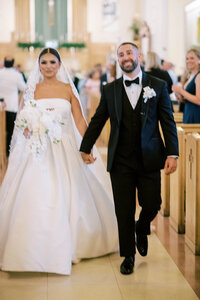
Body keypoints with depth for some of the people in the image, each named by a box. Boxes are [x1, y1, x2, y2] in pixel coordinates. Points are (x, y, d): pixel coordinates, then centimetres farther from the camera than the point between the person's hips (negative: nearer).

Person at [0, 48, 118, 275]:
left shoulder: (68, 90, 4)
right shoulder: (32, 90, 6)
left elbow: (79, 121, 1)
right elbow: (23, 120, 10)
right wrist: (26, 127, -13)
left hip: (64, 152, 0)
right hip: (37, 152, 0)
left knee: (64, 198, 1)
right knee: (34, 198, -5)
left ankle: (64, 249, 16)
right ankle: (34, 250, 7)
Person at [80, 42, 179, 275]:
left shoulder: (158, 86, 3)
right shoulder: (110, 90, 6)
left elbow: (168, 122, 2)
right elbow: (97, 121, 15)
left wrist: (172, 153, -6)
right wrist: (86, 148, 17)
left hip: (149, 159, -1)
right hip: (120, 160, 1)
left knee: (152, 205, -1)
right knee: (124, 212, 4)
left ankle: (141, 230, 34)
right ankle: (128, 256, 22)